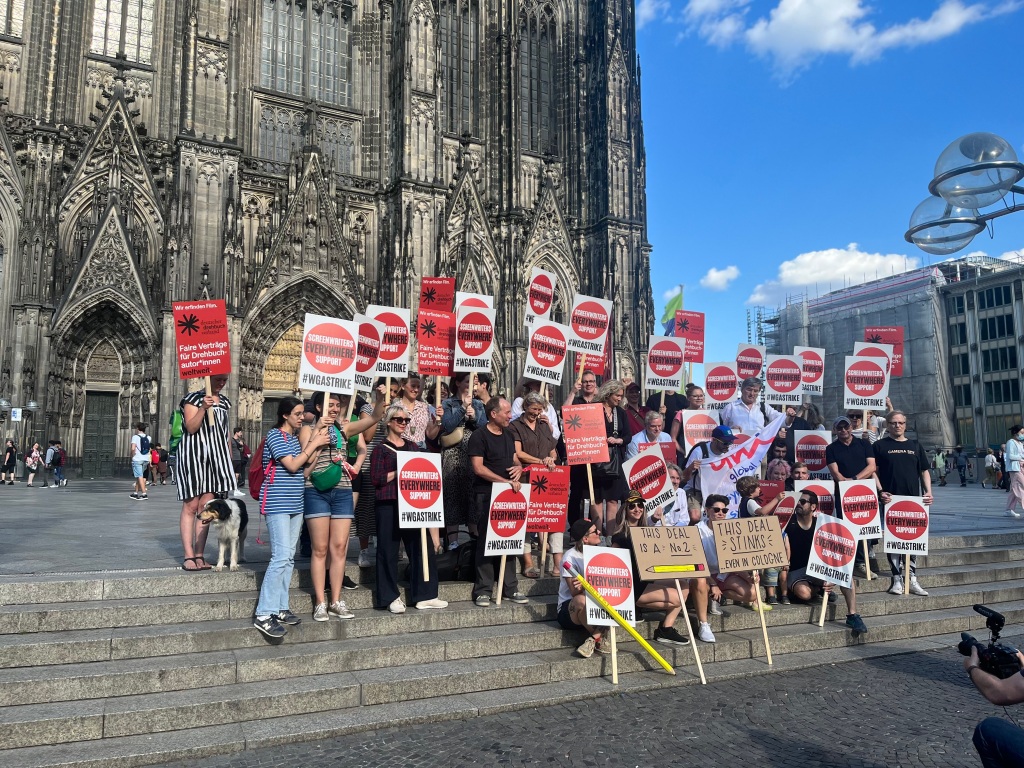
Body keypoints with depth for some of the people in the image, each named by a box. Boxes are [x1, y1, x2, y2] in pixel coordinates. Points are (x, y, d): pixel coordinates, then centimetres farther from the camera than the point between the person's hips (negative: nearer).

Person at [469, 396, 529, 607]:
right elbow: (478, 468, -15)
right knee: (486, 541, -3)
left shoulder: (508, 435, 15)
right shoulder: (479, 436, -8)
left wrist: (519, 467, 0)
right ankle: (483, 590, 5)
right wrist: (505, 481, -19)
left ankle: (510, 588, 18)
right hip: (486, 496, -7)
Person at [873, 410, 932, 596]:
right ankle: (897, 579, 6)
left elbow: (924, 471, 16)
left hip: (914, 499, 3)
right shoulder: (880, 446, 3)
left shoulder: (915, 446, 14)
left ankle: (912, 578, 12)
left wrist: (928, 491, 2)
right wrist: (881, 491, -13)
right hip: (891, 500, -3)